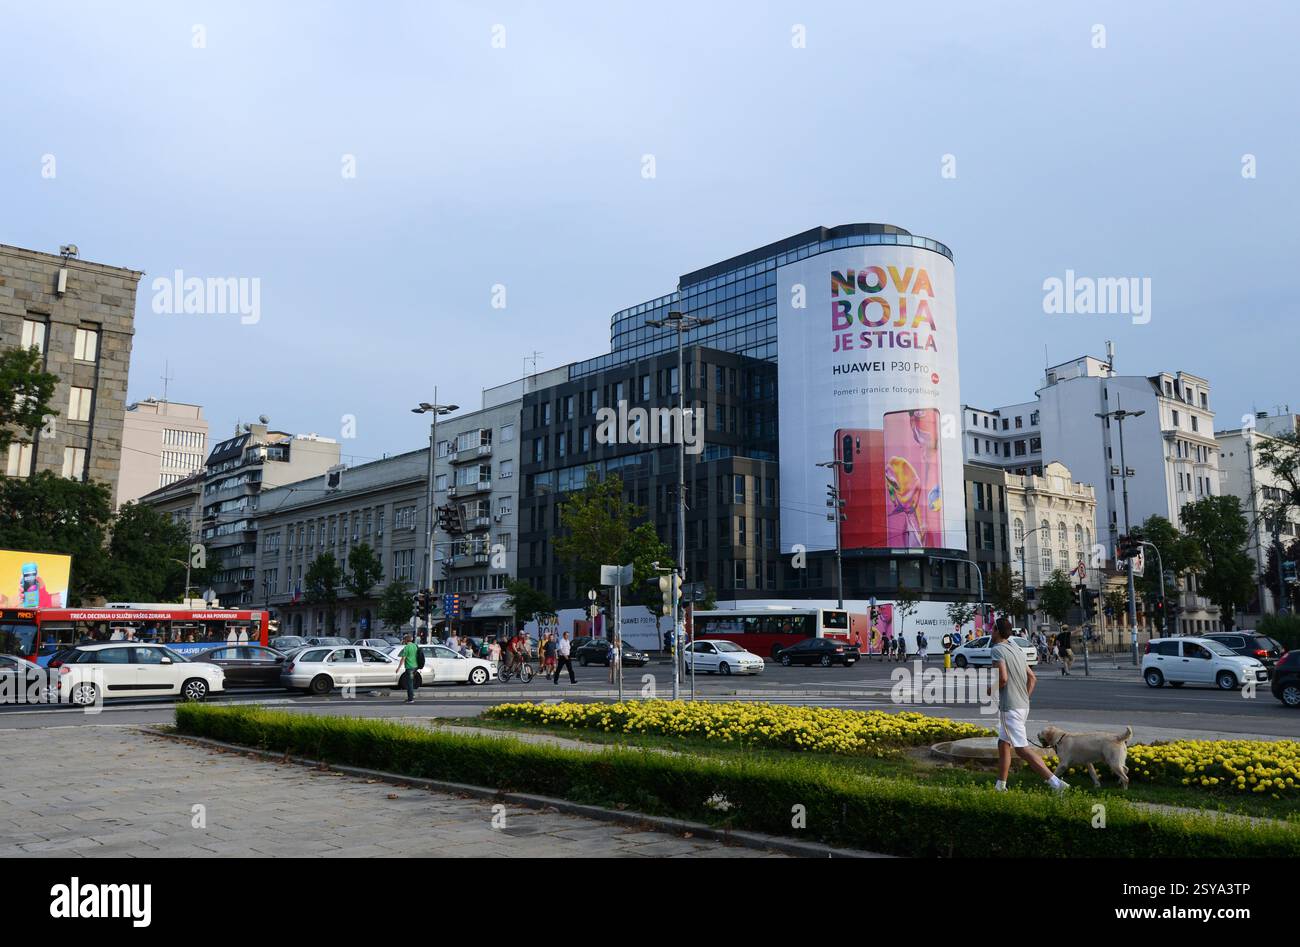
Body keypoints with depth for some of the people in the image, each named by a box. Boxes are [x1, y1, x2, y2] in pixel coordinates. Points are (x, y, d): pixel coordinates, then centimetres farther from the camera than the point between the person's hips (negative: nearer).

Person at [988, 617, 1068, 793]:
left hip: (1010, 708, -9)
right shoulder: (1017, 650, 14)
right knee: (1003, 743, 18)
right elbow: (1032, 678, 17)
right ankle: (1000, 786, 24)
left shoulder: (997, 650, -13)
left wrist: (990, 690, -7)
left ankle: (1056, 782, -14)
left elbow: (1003, 678, -24)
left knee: (1022, 749, -8)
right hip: (1023, 706, 9)